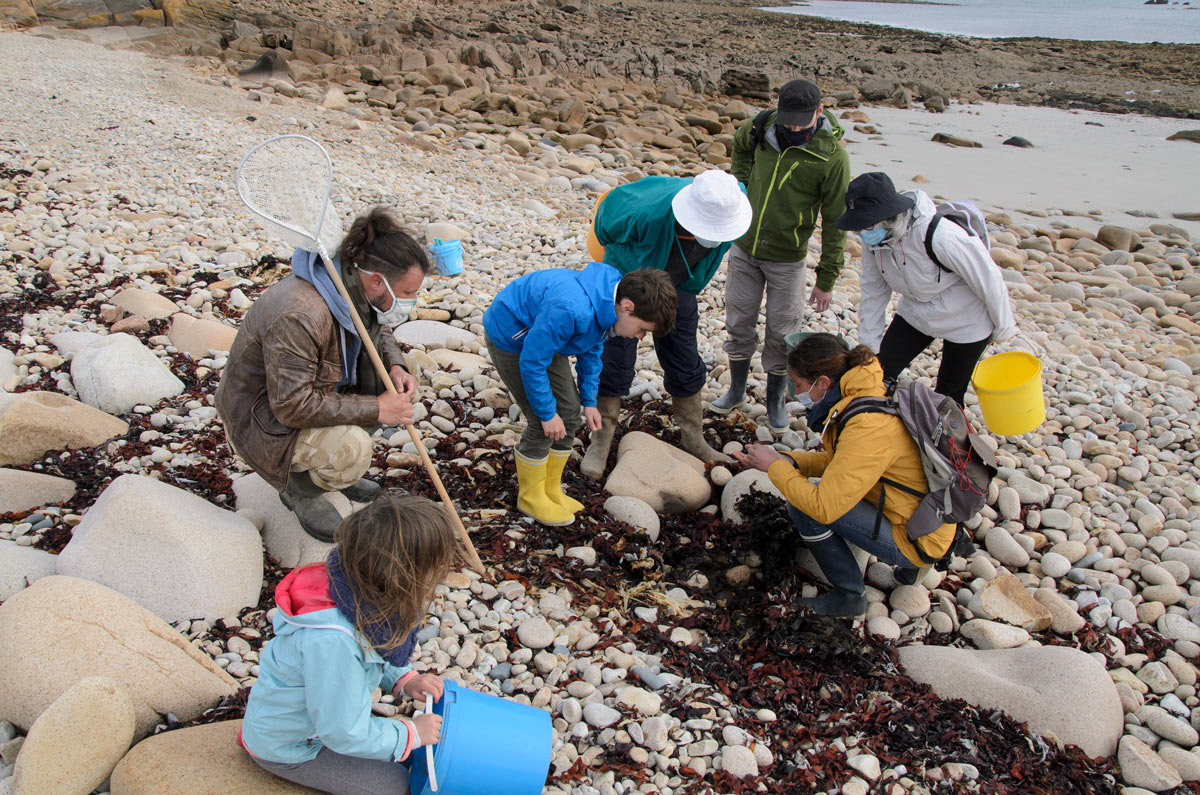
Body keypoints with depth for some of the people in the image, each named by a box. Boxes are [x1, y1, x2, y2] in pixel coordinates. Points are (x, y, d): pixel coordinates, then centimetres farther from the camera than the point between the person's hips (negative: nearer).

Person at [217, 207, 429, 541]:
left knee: (391, 384, -8)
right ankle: (300, 488, 2)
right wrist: (374, 409, -30)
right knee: (351, 449, -31)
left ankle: (332, 465, 10)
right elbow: (292, 406, -34)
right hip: (266, 417, -8)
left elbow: (379, 332, 12)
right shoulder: (299, 316, -37)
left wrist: (395, 366, -10)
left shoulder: (357, 290, -10)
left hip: (314, 389, 9)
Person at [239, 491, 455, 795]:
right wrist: (411, 734, -18)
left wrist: (403, 679, -8)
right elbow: (346, 734, -31)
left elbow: (371, 653, 7)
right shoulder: (332, 642, -42)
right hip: (285, 747, -8)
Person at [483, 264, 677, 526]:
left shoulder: (608, 302, -13)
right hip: (510, 337, -8)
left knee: (569, 414, 6)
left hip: (543, 335, 8)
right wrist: (548, 412, -21)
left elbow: (591, 351, 5)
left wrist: (589, 402, 5)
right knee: (542, 425, -9)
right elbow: (532, 362, -30)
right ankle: (530, 497, 12)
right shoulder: (570, 309, -41)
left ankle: (551, 491, 22)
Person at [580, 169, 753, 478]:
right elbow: (609, 208, -18)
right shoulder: (647, 212, -41)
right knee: (614, 363, -2)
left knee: (685, 365, 10)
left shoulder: (731, 206, -26)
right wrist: (610, 248, 5)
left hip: (676, 288, 4)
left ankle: (693, 439, 27)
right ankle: (601, 441, 15)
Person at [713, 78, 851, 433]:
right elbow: (740, 143, 19)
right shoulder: (764, 126, -8)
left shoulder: (832, 157, -18)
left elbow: (835, 223, -12)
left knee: (782, 333, 5)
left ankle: (776, 399, 25)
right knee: (739, 322, 13)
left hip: (787, 258, -3)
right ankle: (736, 390, 31)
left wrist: (827, 280, -10)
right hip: (744, 247, 4)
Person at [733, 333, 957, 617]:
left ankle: (849, 596, 2)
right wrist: (788, 460, -1)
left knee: (802, 505, -16)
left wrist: (774, 466, -15)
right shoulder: (870, 395, -1)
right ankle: (907, 562, 19)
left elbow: (825, 507, -27)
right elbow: (837, 460, 13)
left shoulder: (867, 426, -29)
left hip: (919, 542, -9)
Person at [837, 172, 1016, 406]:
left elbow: (988, 279, -24)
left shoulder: (939, 235, -37)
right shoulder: (874, 240, -17)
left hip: (964, 323, -5)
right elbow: (873, 291, -2)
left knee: (948, 395, 7)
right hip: (914, 315, 5)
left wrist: (1002, 328, -9)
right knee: (880, 373, -5)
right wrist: (867, 344, 1)